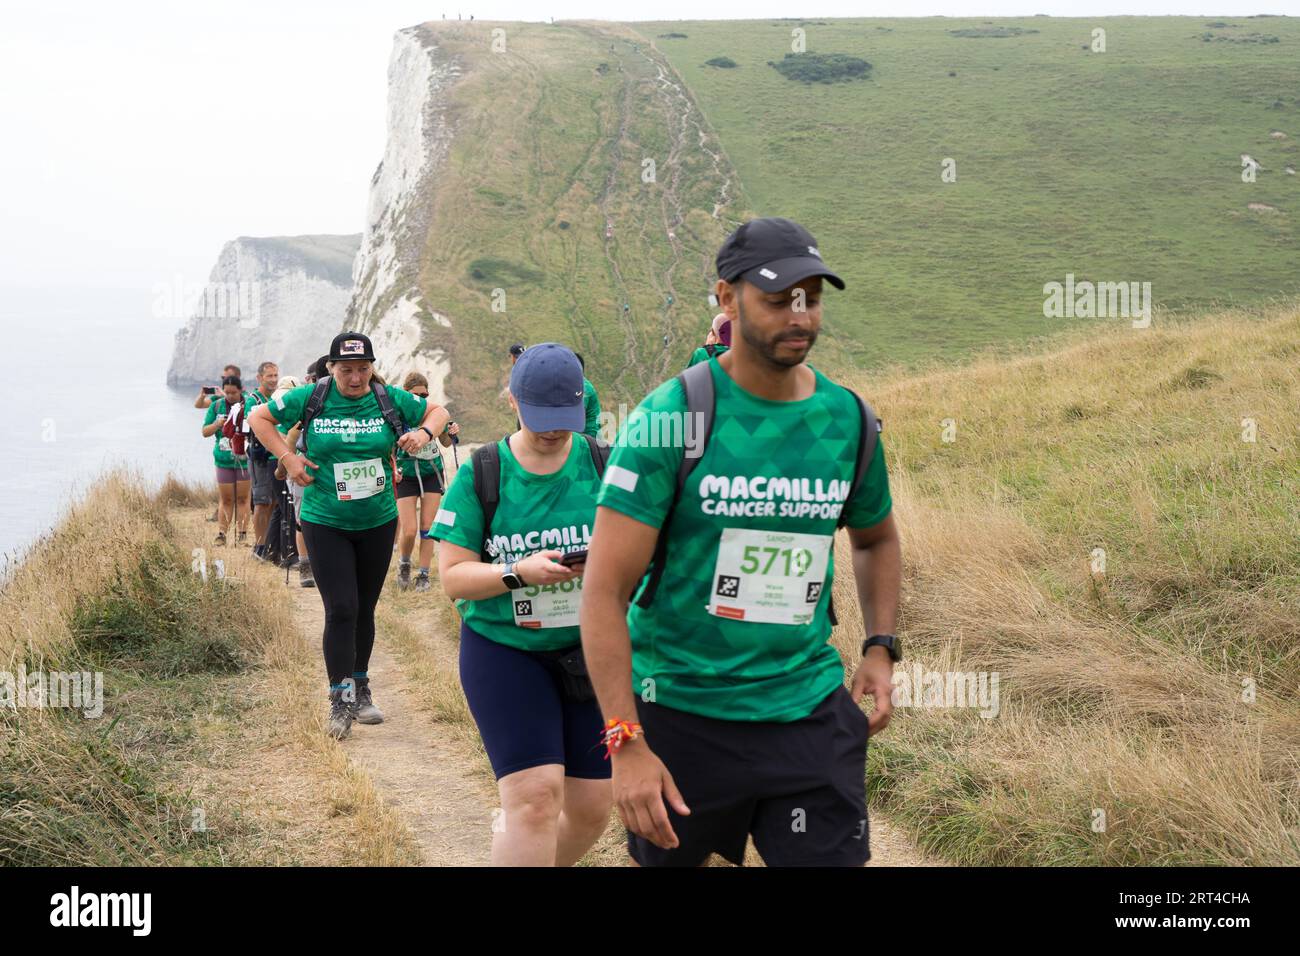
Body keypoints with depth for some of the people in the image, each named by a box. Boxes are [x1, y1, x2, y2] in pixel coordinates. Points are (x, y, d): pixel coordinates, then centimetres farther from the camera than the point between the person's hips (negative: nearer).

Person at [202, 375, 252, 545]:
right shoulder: (216, 406, 4)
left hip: (244, 459, -2)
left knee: (242, 498, 3)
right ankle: (221, 534, 7)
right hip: (224, 460, 2)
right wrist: (218, 424, -13)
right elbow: (205, 432, 7)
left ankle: (242, 534, 7)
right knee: (226, 499, 5)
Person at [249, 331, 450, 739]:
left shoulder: (390, 399, -2)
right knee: (341, 610, -11)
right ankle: (340, 701, -2)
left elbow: (438, 411, 12)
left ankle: (360, 690, 29)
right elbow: (259, 417, 4)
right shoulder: (311, 398, -7)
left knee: (364, 610, 13)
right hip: (325, 523, -3)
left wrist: (424, 433, -9)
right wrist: (287, 457, -8)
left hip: (378, 522, 3)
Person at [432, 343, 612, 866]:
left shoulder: (603, 464, 0)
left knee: (590, 810, 7)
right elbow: (453, 576, -5)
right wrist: (519, 573, -22)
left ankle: (513, 848, 36)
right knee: (536, 797, -18)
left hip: (590, 650, 3)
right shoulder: (481, 474, -3)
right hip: (504, 649, -3)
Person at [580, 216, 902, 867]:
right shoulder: (671, 416, -13)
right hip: (681, 710, -3)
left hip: (811, 709, 3)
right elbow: (605, 591, -16)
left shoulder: (850, 420, 2)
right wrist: (625, 742, -22)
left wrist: (880, 647, 8)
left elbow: (875, 538, 23)